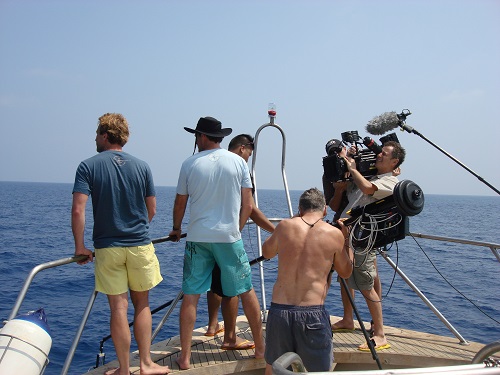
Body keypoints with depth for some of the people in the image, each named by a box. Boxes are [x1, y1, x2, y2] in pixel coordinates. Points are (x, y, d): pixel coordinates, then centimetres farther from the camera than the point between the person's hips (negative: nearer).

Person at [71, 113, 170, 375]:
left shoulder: (88, 166, -5)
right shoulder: (141, 166, 2)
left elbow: (78, 211, -14)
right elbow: (151, 211, 5)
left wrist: (80, 247, -4)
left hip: (107, 247, -1)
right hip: (140, 245, 1)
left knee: (118, 307, 6)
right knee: (142, 304, 14)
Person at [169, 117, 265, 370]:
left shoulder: (189, 164, -1)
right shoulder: (238, 162, 0)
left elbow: (180, 203, 7)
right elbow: (247, 205, 1)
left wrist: (176, 229, 24)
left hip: (197, 237, 0)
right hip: (229, 237, 0)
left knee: (190, 296, 6)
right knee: (247, 292, 11)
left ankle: (184, 357, 9)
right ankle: (261, 348, 22)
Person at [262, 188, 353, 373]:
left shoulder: (285, 226, 3)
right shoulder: (335, 234, 1)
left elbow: (266, 252, 23)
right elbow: (345, 272, 16)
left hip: (279, 310, 2)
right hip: (313, 314, -1)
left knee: (273, 367, 21)